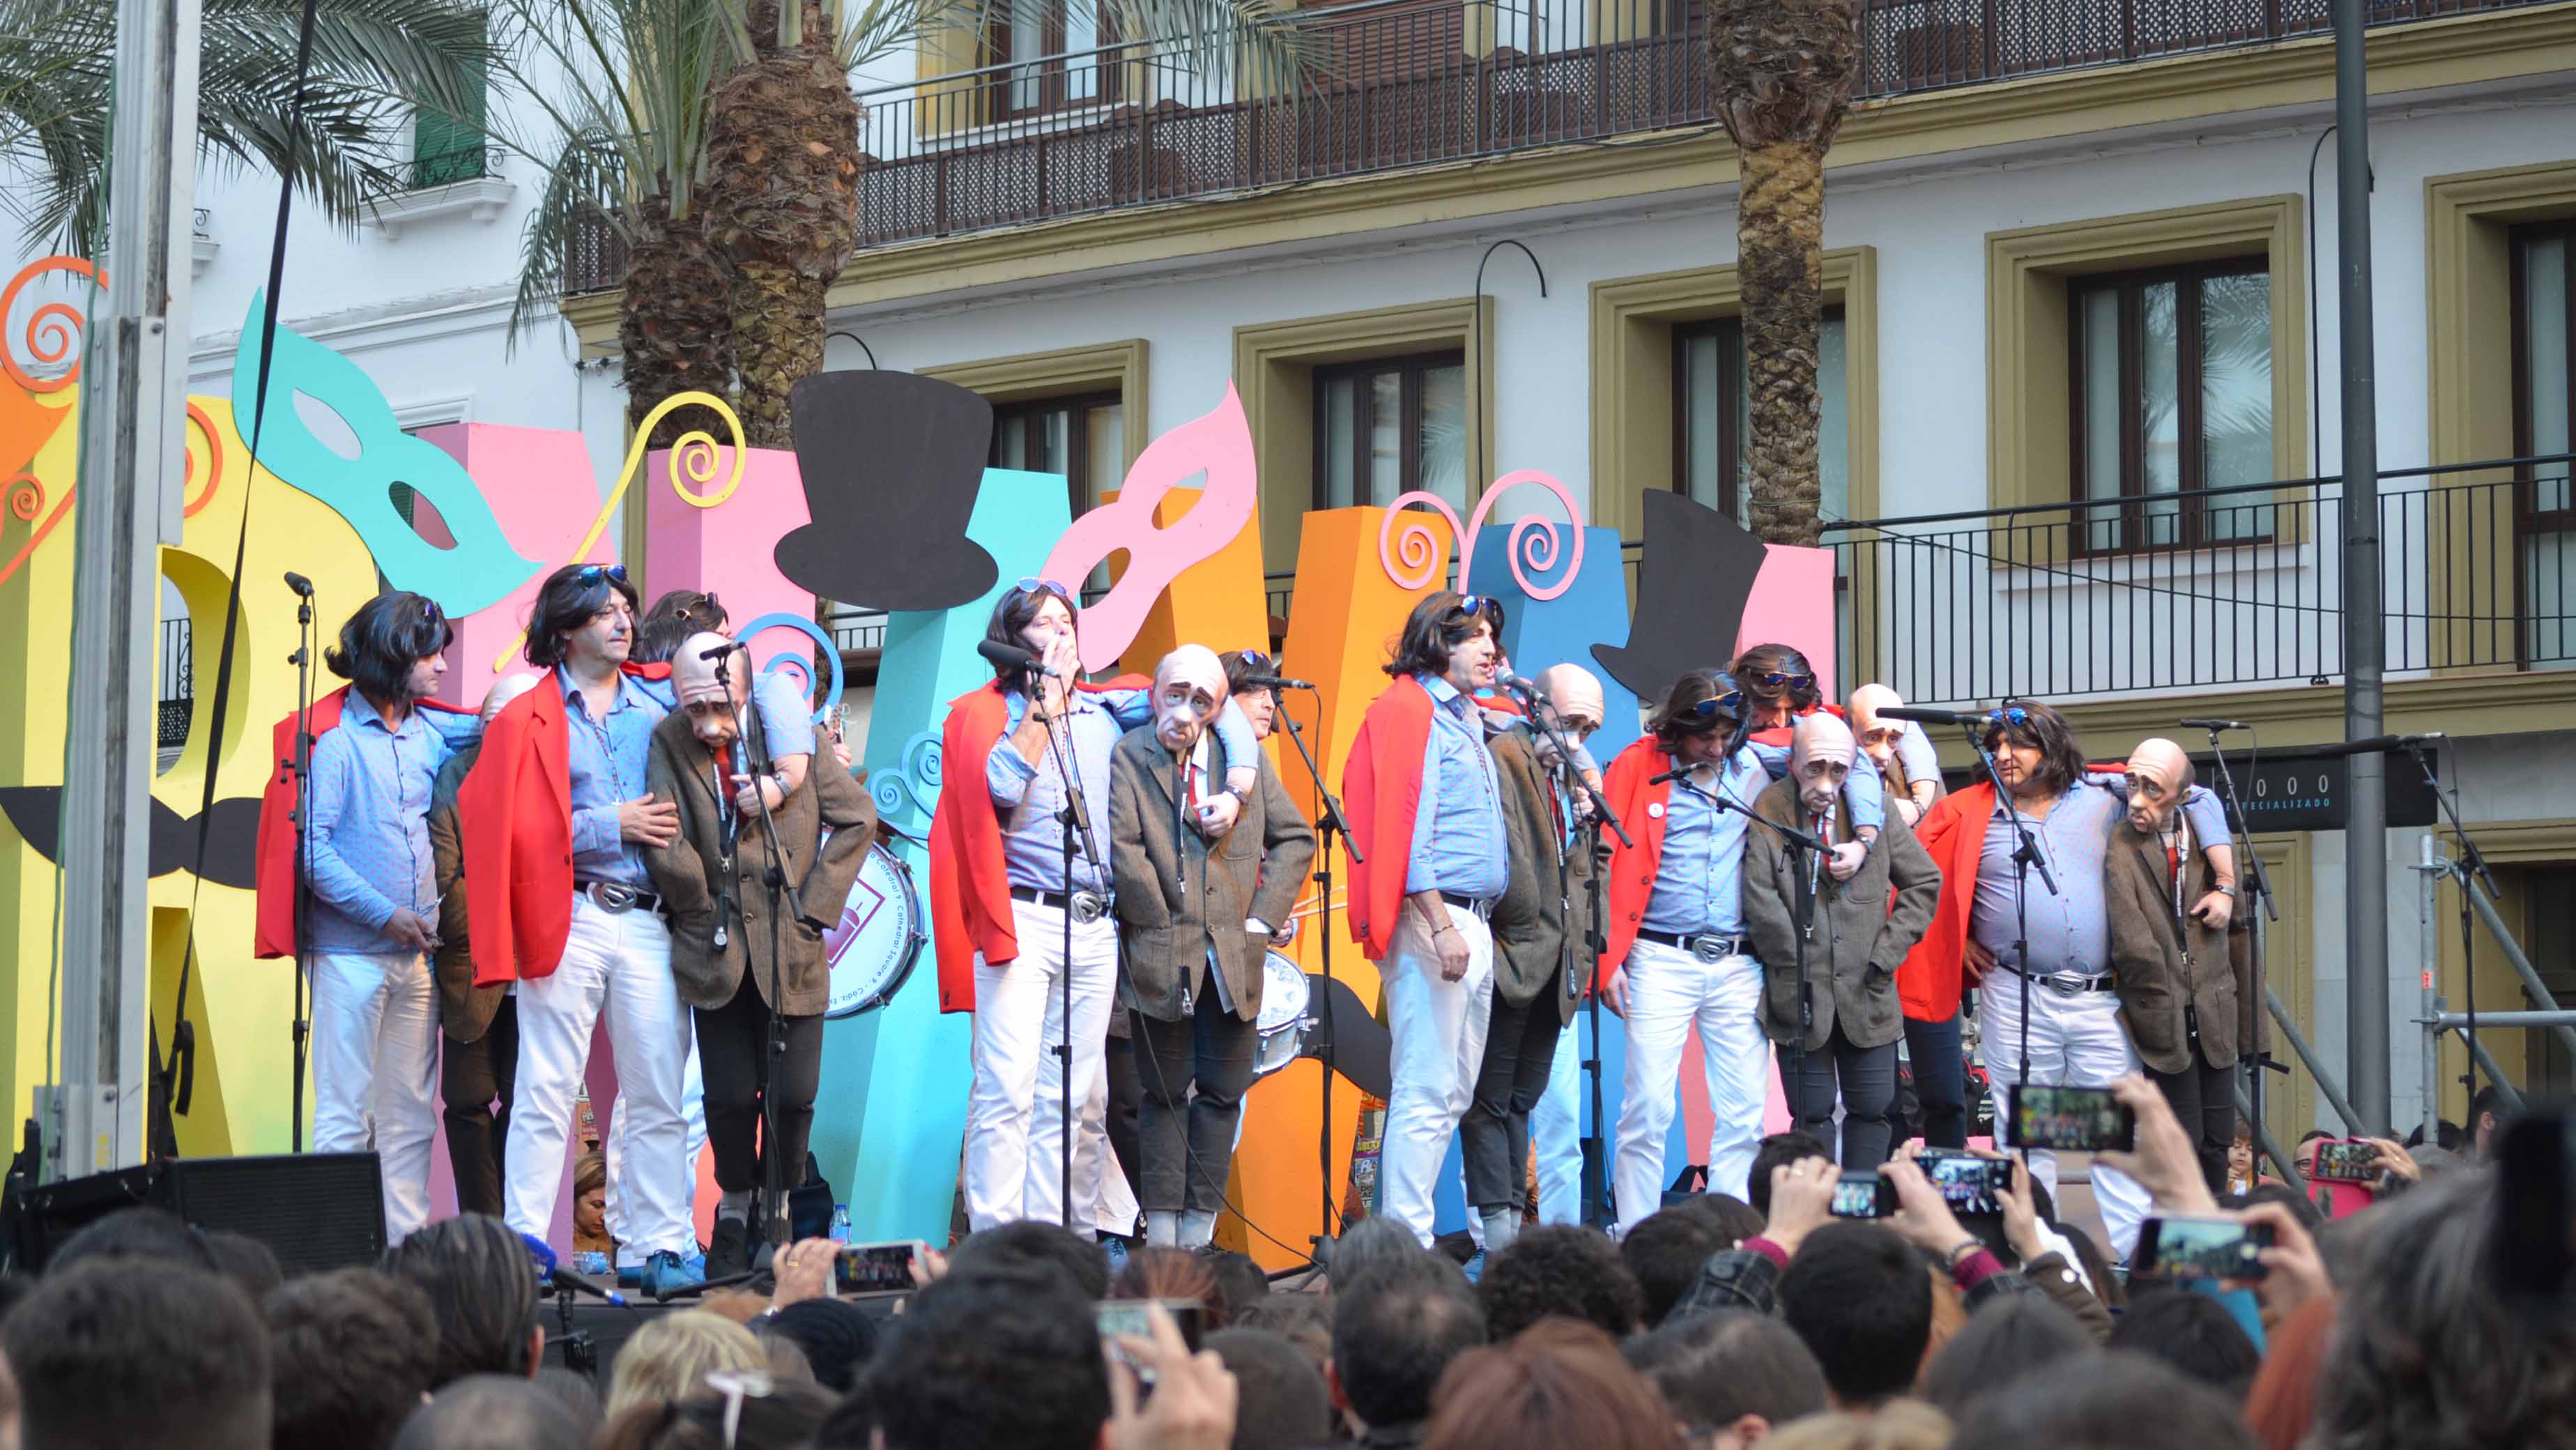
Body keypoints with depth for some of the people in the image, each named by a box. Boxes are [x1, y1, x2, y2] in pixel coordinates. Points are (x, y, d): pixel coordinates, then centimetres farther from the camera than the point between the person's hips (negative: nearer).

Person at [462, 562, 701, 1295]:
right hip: (567, 921, -4)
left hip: (647, 923, 4)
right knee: (547, 1091, -4)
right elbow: (511, 828, -7)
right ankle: (524, 1246, -2)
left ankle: (664, 1246, 6)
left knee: (660, 1095, 2)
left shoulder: (654, 714, 16)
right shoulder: (525, 721, 2)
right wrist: (610, 827, -10)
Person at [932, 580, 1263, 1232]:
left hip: (1095, 929, 5)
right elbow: (1002, 785, -15)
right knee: (1007, 1088, -12)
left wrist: (1237, 789, 9)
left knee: (1079, 1099, 3)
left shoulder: (1106, 709, 16)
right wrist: (1046, 700, -6)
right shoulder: (984, 713, 5)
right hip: (1021, 921, -5)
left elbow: (1215, 700, 22)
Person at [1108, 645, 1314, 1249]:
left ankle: (1199, 1231, 12)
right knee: (1165, 1094, 3)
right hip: (1162, 956, -4)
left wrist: (1265, 916, 4)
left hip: (1233, 956, 4)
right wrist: (1163, 921, -10)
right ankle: (1162, 1233, 7)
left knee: (1222, 1093, 5)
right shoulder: (1128, 757, -2)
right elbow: (1122, 848, -11)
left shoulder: (1246, 758, 9)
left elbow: (1295, 837, 14)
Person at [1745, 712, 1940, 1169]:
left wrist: (1884, 957, 2)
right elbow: (1761, 904, -10)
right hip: (1800, 995, -2)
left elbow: (1925, 882, 10)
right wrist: (1801, 969, -7)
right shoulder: (1768, 813, -6)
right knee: (1813, 1112, 1)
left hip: (1866, 994, 3)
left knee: (1872, 1108, 5)